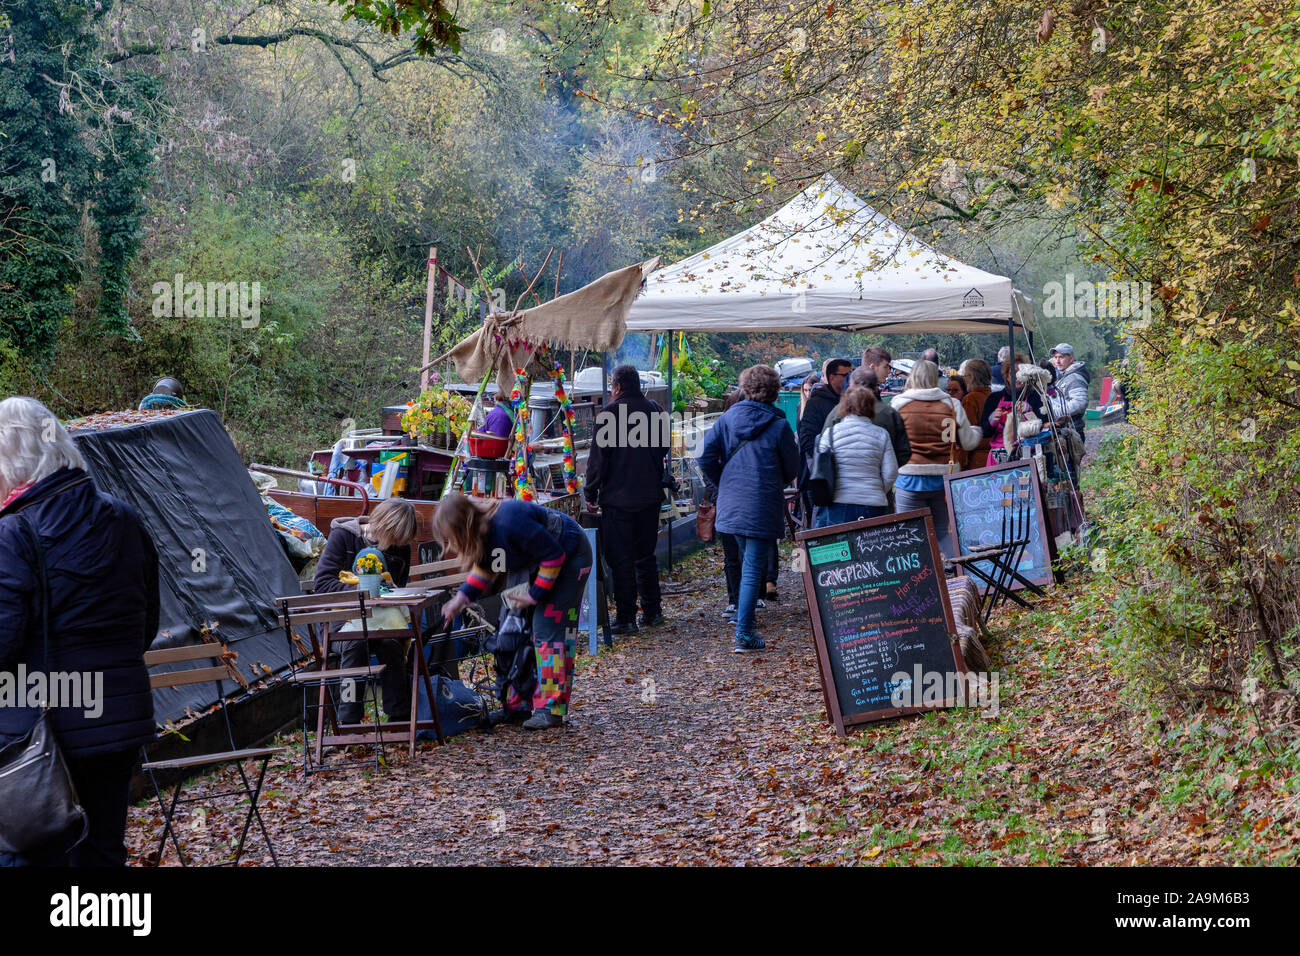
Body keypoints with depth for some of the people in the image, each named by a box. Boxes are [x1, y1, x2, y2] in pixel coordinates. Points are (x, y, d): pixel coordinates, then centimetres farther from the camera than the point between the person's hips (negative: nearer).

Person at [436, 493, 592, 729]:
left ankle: (551, 709, -10)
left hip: (567, 557, -9)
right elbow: (485, 567, 9)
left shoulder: (509, 523, -38)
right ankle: (517, 706, 10)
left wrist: (534, 595, -21)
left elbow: (554, 555, -29)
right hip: (530, 562, 9)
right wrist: (461, 598, -4)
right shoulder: (478, 529, -11)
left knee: (548, 630, -14)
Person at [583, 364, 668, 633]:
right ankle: (652, 611, 21)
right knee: (645, 555, 17)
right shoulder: (656, 411, 5)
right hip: (650, 496, 6)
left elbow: (598, 457, -11)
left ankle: (626, 618, 0)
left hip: (618, 498, -5)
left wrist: (590, 492, -3)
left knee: (621, 560, 0)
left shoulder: (611, 413, -11)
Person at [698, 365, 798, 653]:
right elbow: (791, 470, 0)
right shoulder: (779, 426, -8)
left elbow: (706, 458, -1)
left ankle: (742, 616, 29)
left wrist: (725, 484, 13)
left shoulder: (728, 418, 1)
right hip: (763, 507, -4)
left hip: (731, 504, 4)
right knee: (753, 568, -2)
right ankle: (744, 633, -4)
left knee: (746, 562, 22)